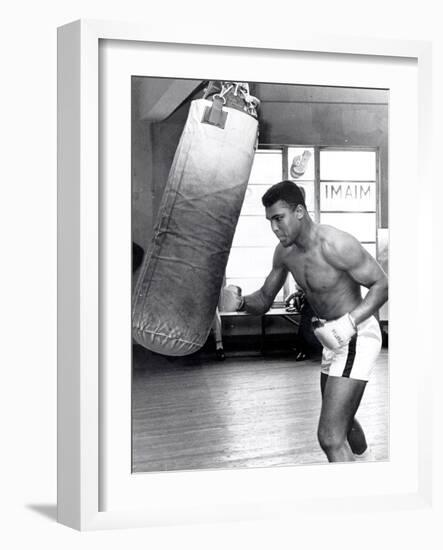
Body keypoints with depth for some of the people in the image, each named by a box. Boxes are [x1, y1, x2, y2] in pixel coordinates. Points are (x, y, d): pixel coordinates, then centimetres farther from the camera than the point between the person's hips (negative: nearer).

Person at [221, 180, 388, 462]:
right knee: (341, 421, 29)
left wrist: (350, 322, -33)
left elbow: (382, 284, -19)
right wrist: (240, 301, -16)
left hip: (357, 336, -9)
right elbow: (264, 301, 7)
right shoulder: (285, 252, 0)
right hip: (335, 339, 9)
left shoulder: (335, 244, -24)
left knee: (330, 437, -16)